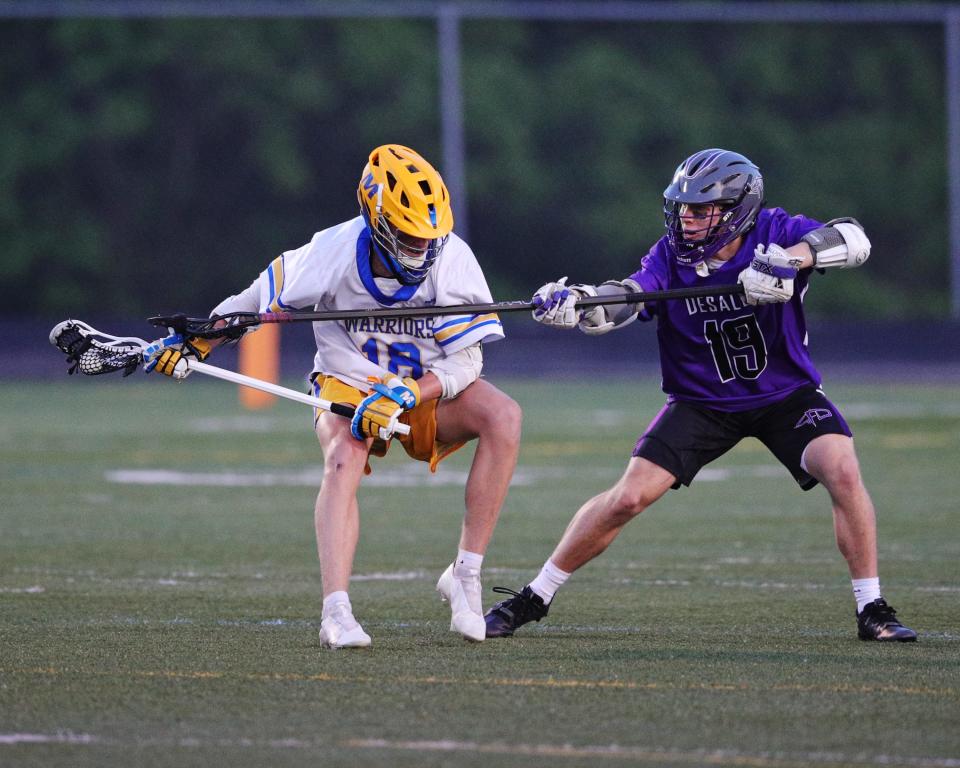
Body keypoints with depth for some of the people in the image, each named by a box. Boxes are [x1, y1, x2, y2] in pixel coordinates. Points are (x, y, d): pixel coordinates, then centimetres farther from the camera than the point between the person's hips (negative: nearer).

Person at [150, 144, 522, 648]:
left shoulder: (451, 257, -19)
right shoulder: (334, 252, -20)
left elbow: (465, 361, -17)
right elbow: (258, 299, -3)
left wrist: (405, 398, -31)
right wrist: (193, 344, -2)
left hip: (428, 393, 2)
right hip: (349, 385, -1)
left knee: (503, 416, -27)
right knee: (343, 459, -35)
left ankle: (466, 575, -23)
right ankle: (336, 612, -40)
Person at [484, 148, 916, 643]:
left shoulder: (773, 232, -17)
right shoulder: (671, 255, -14)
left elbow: (852, 240, -33)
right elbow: (626, 299, -31)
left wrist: (791, 259, -51)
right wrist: (574, 304, -53)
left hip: (786, 393, 0)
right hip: (702, 403, 1)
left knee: (843, 472, -24)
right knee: (629, 497, -9)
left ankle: (872, 611, -11)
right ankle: (533, 599, 5)